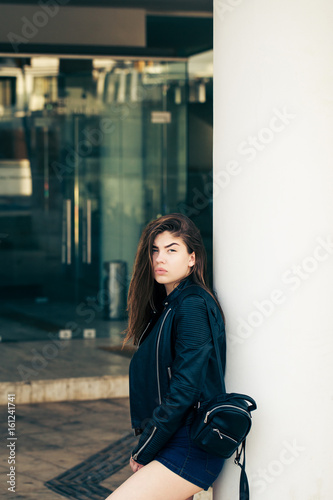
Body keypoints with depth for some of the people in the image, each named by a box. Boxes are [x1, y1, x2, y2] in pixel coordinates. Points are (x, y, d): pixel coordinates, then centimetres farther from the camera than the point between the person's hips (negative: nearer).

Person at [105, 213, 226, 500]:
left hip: (190, 451, -9)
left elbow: (185, 388, -19)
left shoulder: (192, 306, -15)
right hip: (175, 446, 9)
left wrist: (143, 452, -11)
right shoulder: (166, 305, 15)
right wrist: (144, 448, 9)